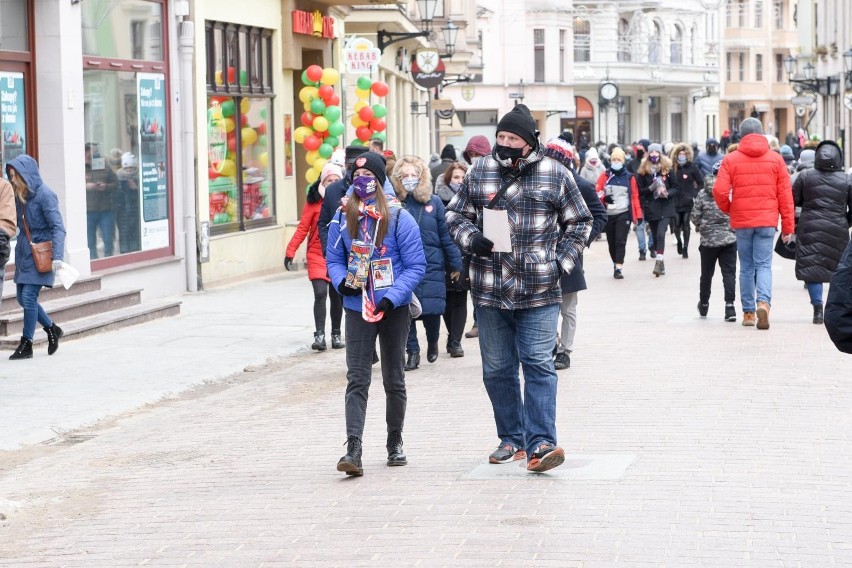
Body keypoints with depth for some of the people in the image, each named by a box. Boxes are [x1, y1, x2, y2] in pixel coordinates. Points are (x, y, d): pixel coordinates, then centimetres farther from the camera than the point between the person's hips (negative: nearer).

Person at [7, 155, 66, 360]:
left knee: (28, 296, -11)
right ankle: (52, 329, 28)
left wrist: (57, 256, -28)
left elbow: (58, 228, -20)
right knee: (23, 298, 10)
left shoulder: (45, 195, -15)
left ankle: (26, 345, -1)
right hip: (24, 251, 8)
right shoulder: (20, 195, 7)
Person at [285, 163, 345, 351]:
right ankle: (319, 335, -14)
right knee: (320, 293, -14)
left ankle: (336, 334, 23)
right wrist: (291, 251, -10)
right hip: (317, 254, -2)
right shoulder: (314, 201, -3)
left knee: (337, 296, 10)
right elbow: (303, 228, -4)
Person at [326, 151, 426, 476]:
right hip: (357, 309, 1)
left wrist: (393, 296, -19)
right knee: (356, 379, -8)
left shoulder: (398, 218, -8)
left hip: (394, 310, -1)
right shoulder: (343, 218, 1)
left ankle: (395, 443, 27)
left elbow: (416, 265, -8)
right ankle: (353, 449, -16)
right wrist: (341, 281, -13)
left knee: (393, 379, 13)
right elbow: (333, 259, 9)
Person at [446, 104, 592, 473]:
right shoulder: (480, 172, 6)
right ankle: (511, 439, 21)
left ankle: (539, 445, -13)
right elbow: (456, 214, 15)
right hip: (490, 290, 3)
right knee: (497, 370, 9)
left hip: (539, 292, -3)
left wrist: (562, 261, 0)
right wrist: (472, 239, -5)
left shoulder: (555, 175, 1)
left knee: (539, 365, -10)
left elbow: (579, 222, 11)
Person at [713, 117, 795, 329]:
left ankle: (748, 312, 13)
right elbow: (785, 194, 2)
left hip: (741, 221, 0)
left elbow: (719, 191, -9)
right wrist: (788, 226, 7)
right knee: (764, 265, 2)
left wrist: (727, 209, 12)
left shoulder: (731, 159, -2)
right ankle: (763, 302, -22)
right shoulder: (775, 159, 1)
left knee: (746, 267, 11)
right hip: (767, 220, 0)